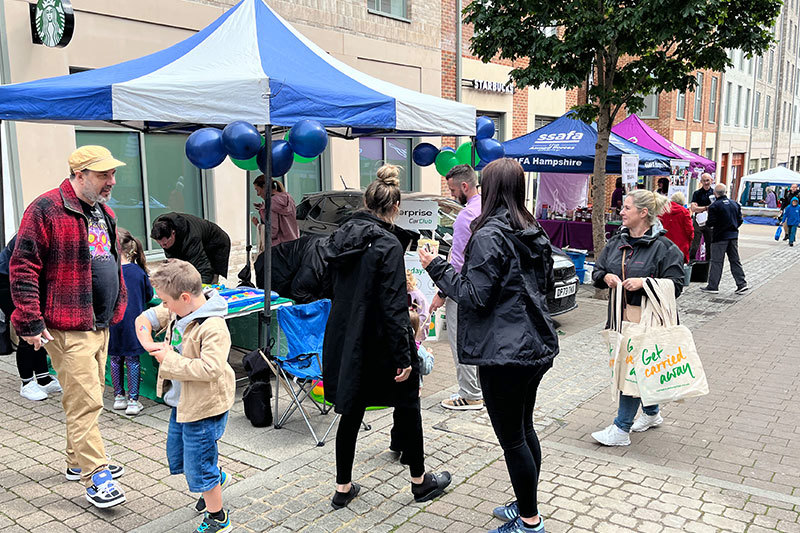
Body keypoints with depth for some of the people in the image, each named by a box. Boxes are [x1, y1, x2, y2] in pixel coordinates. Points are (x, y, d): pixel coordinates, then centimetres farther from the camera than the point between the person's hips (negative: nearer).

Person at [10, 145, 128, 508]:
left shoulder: (103, 213, 14)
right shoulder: (47, 209, -12)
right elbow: (23, 268, -14)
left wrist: (117, 308, 21)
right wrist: (30, 323, -16)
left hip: (100, 324, 9)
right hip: (68, 328, -9)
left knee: (88, 396, 17)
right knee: (85, 402, -7)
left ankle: (78, 462, 31)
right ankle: (95, 476, 1)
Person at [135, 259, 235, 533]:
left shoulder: (213, 327, -29)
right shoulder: (177, 311, -2)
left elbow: (210, 368, -35)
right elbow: (145, 318, 12)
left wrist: (169, 359, -26)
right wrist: (149, 344, -8)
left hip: (205, 407, -10)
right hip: (182, 402, 10)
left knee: (198, 465, 3)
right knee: (176, 454, 26)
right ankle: (216, 478, 51)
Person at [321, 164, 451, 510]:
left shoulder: (341, 238, 4)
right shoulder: (387, 244, -18)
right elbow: (393, 307, -22)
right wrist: (403, 358, -18)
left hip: (345, 344, 6)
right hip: (379, 347, -6)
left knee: (351, 413, 16)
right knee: (408, 407, 13)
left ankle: (343, 488, 25)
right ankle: (420, 481, 28)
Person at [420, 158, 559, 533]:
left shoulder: (489, 236, -18)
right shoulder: (533, 232, 9)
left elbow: (476, 295, -18)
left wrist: (436, 269, -9)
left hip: (505, 351, -9)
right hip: (537, 346, 9)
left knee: (512, 438, 3)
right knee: (525, 430, 20)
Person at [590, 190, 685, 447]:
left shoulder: (663, 247, -10)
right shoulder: (616, 242, 9)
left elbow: (675, 285, -11)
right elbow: (597, 271, 16)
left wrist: (643, 283, -23)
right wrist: (606, 277, -7)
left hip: (646, 320, -7)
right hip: (620, 317, 7)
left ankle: (621, 429, 2)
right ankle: (652, 413, 40)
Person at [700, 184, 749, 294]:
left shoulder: (714, 206, -12)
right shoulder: (735, 204, 7)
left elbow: (711, 223, -15)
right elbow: (740, 220, 9)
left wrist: (706, 223, 6)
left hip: (720, 237, -5)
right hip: (734, 236, 5)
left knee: (716, 262, 0)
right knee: (735, 261, 12)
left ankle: (713, 286, 3)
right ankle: (742, 284, 10)